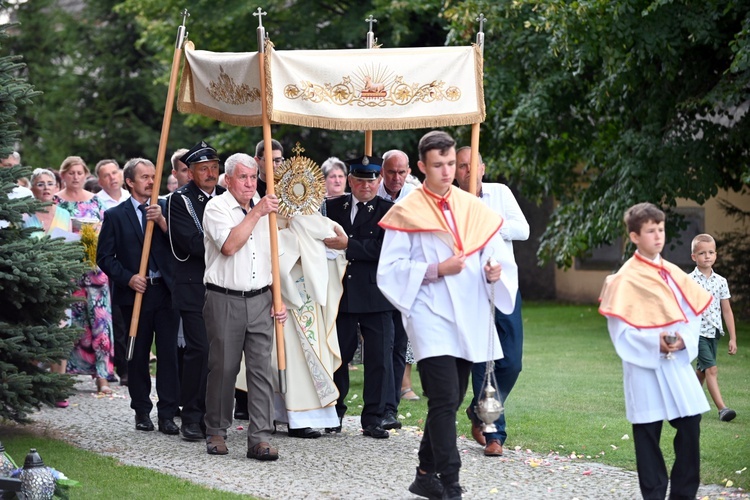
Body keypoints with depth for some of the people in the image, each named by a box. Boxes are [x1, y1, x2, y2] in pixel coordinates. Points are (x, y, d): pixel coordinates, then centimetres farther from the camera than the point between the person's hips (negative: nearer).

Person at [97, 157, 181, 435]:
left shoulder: (166, 208, 9)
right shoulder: (115, 216, 5)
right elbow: (104, 257, 2)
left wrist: (162, 222, -17)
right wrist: (127, 278, -11)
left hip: (166, 291, 1)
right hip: (135, 293, -1)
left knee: (168, 353, -3)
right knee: (138, 355, 6)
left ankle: (167, 414, 0)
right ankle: (142, 411, 16)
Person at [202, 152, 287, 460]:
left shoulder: (265, 209, 16)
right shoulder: (217, 207, -1)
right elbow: (229, 245, -18)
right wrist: (256, 213, -16)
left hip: (260, 300, 4)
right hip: (224, 299, -4)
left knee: (262, 367, -4)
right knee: (223, 367, 2)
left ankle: (260, 439, -5)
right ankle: (216, 432, 16)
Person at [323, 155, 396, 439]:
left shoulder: (388, 211, -1)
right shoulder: (333, 207, 10)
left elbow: (385, 249, -14)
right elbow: (324, 242, 11)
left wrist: (347, 246, -17)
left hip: (375, 298, -2)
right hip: (340, 295, 2)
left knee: (379, 359, 0)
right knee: (338, 356, 9)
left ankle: (374, 418, 9)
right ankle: (335, 413, 23)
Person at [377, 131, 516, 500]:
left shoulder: (474, 210, 10)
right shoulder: (407, 214, -2)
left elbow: (497, 258, 11)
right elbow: (390, 270, -6)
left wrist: (495, 272, -12)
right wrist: (435, 270, -16)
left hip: (470, 319, 5)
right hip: (431, 318, -5)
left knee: (449, 402, 12)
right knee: (445, 400, -14)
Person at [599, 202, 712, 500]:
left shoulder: (673, 273, 9)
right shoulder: (626, 279, -7)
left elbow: (693, 315, 9)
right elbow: (620, 331, -10)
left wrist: (684, 340, -11)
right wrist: (655, 343, -22)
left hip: (677, 362, 5)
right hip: (644, 364, -5)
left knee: (690, 426, 2)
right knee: (648, 433, 2)